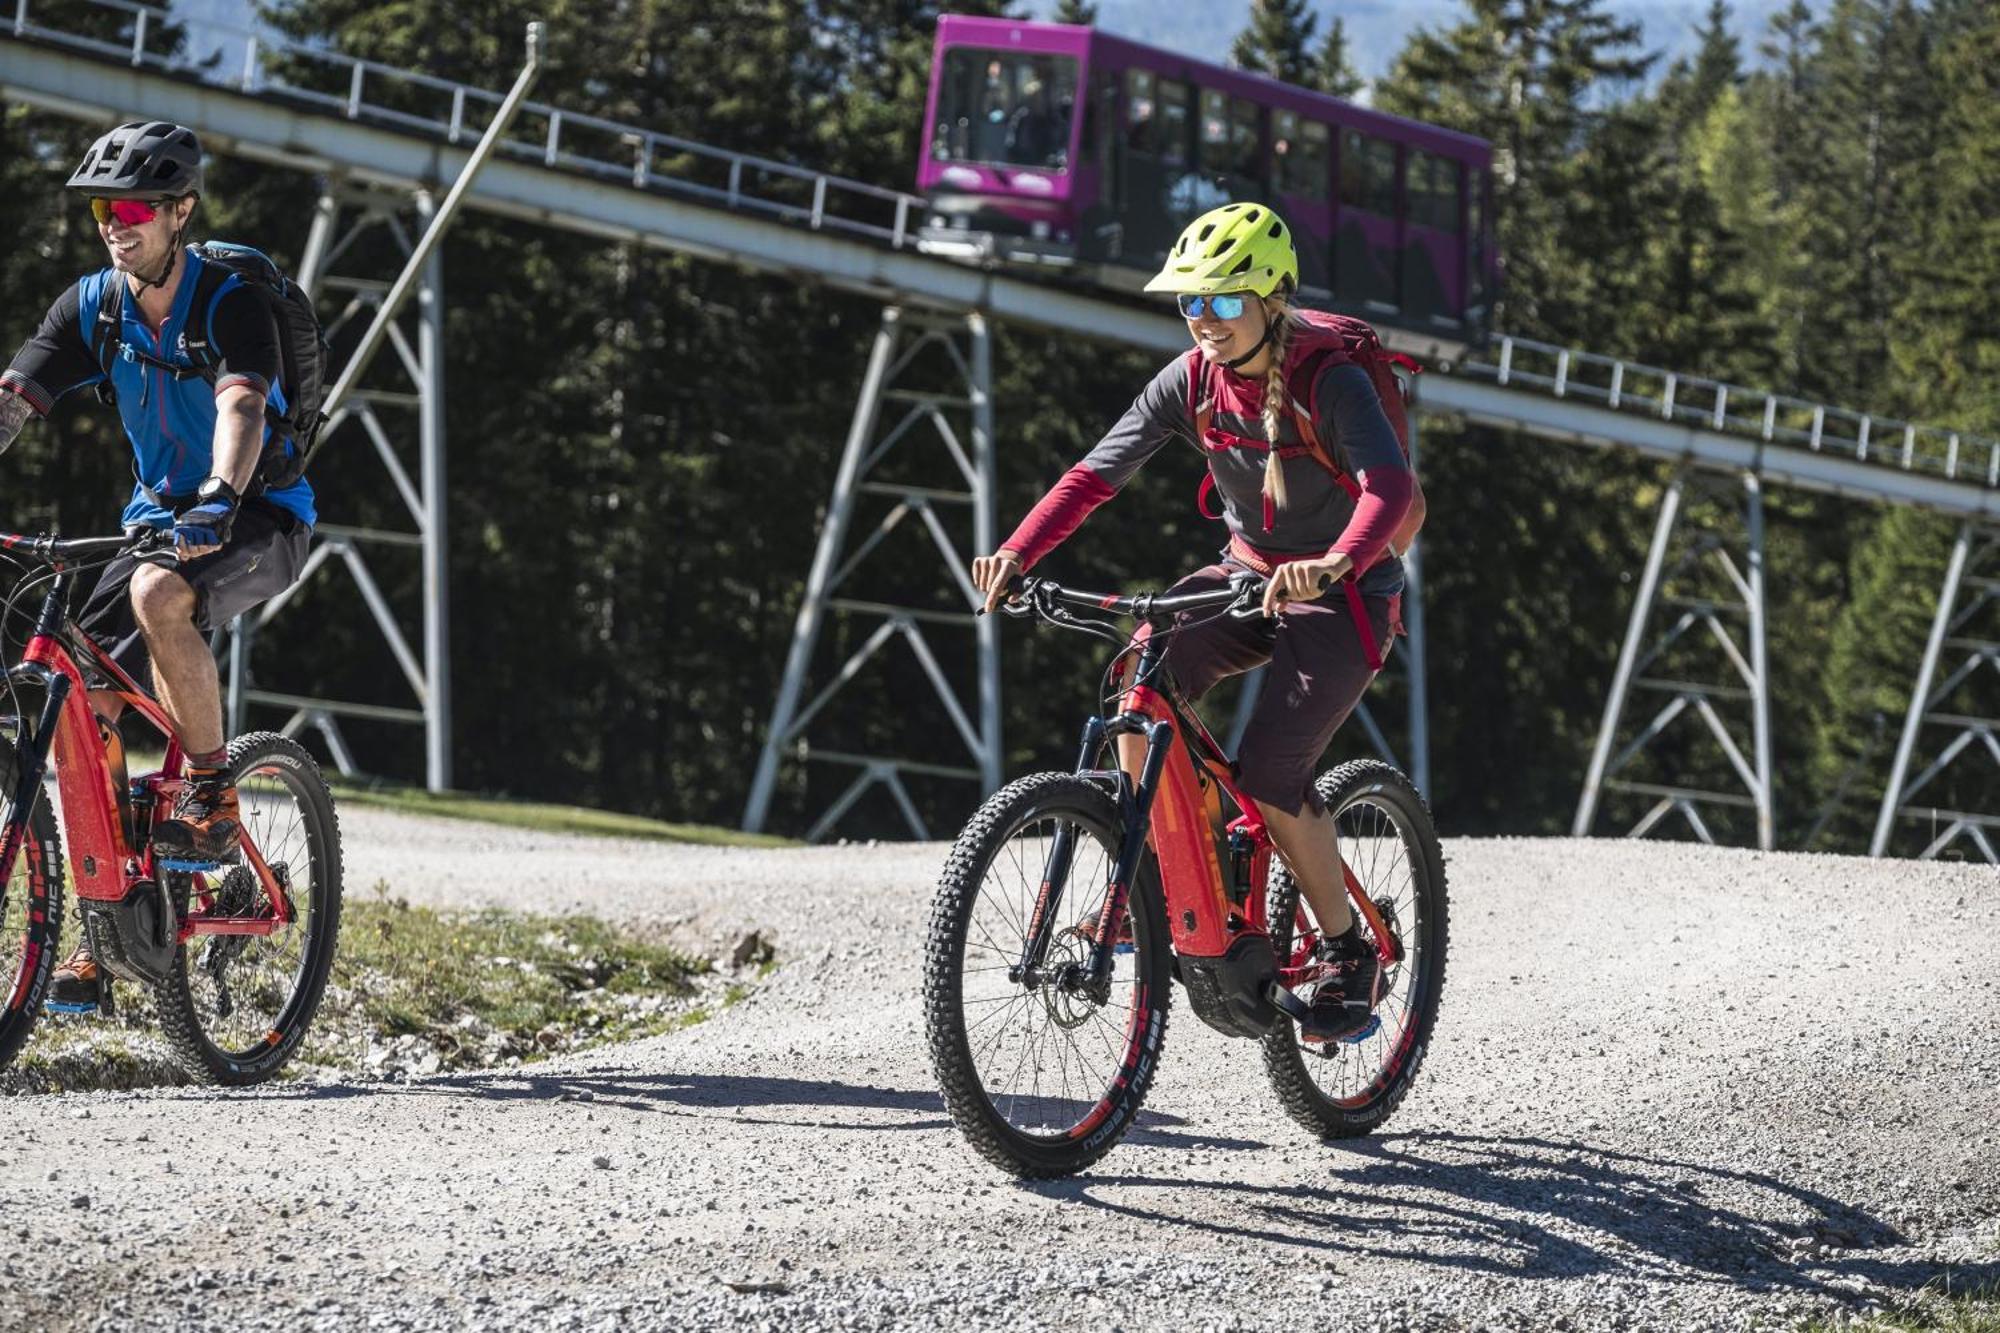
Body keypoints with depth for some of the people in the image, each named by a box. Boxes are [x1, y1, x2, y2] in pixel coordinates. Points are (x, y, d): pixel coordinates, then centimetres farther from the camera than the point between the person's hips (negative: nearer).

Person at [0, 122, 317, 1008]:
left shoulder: (230, 303, -19)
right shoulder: (91, 306, -3)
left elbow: (241, 407, -36)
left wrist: (219, 499, -54)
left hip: (259, 515, -6)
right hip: (160, 514, 6)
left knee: (159, 594, -37)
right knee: (82, 703, -10)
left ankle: (213, 799, -21)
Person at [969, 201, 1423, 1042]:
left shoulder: (1330, 380, -23)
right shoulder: (1191, 382, -7)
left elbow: (1391, 488, -38)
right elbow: (1095, 475, -12)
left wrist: (1335, 564, -58)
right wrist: (1017, 554, -29)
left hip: (1343, 590, -5)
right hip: (1248, 571, 5)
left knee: (1268, 775, -19)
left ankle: (1350, 957, 2)